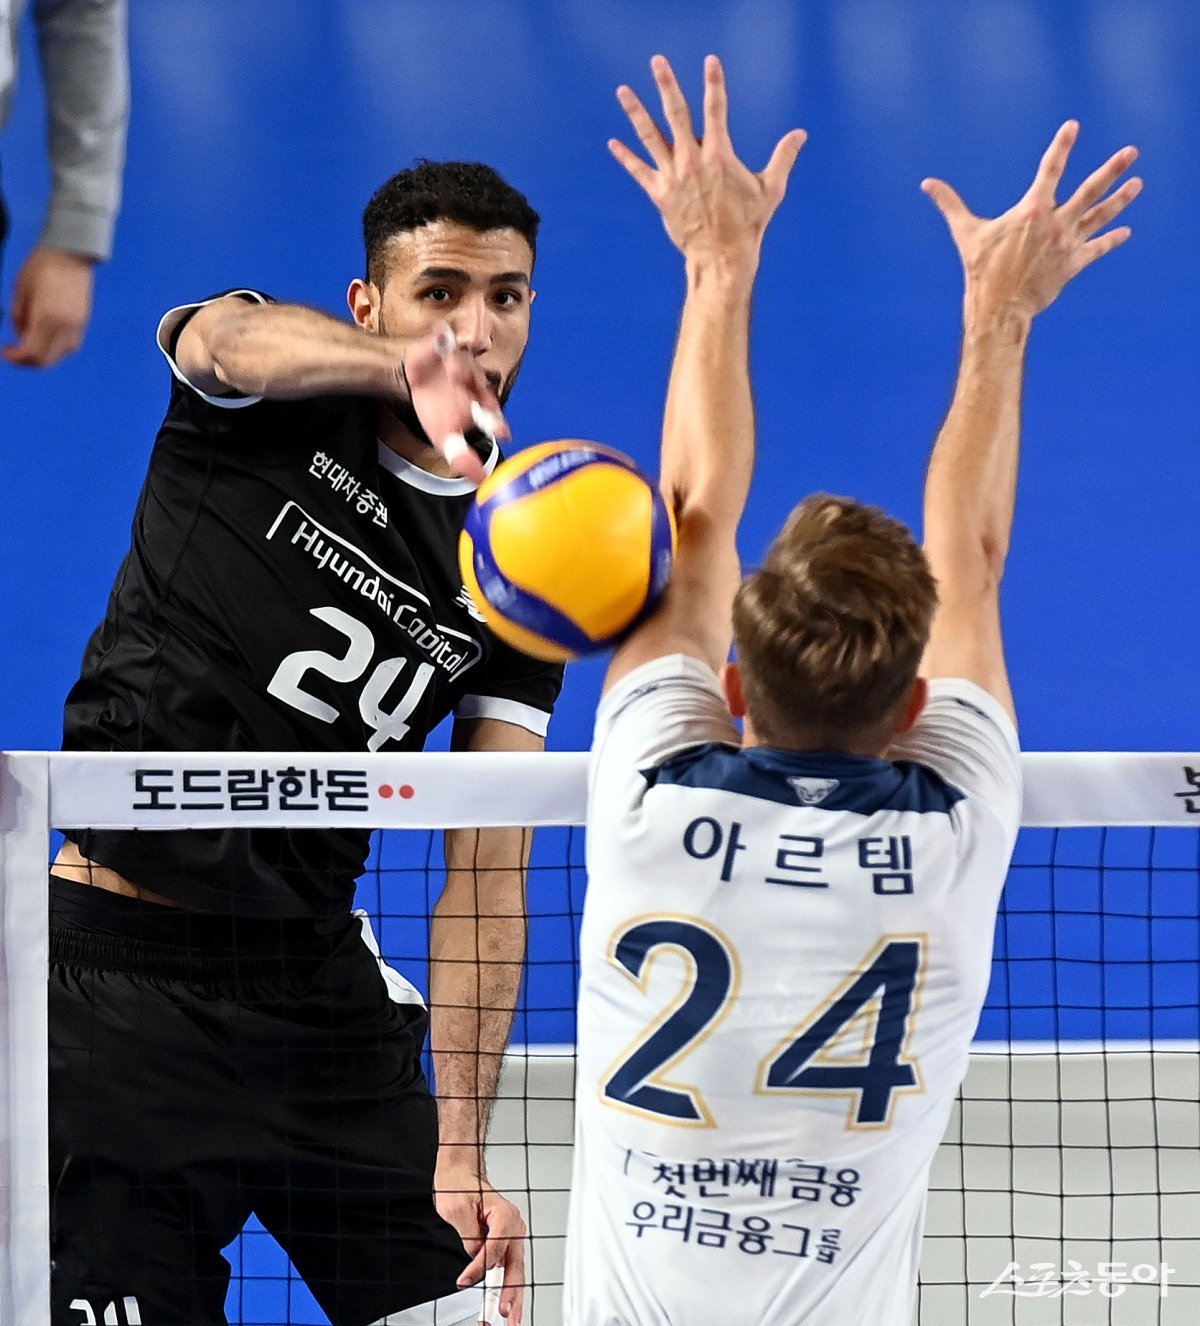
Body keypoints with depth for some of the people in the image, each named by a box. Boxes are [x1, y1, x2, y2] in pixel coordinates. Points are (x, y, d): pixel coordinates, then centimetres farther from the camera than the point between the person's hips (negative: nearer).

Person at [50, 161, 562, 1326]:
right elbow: (237, 337, -31)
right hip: (118, 971, -4)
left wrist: (461, 1153, -13)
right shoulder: (264, 398, -3)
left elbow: (484, 888, -1)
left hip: (320, 989, 4)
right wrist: (402, 365, -54)